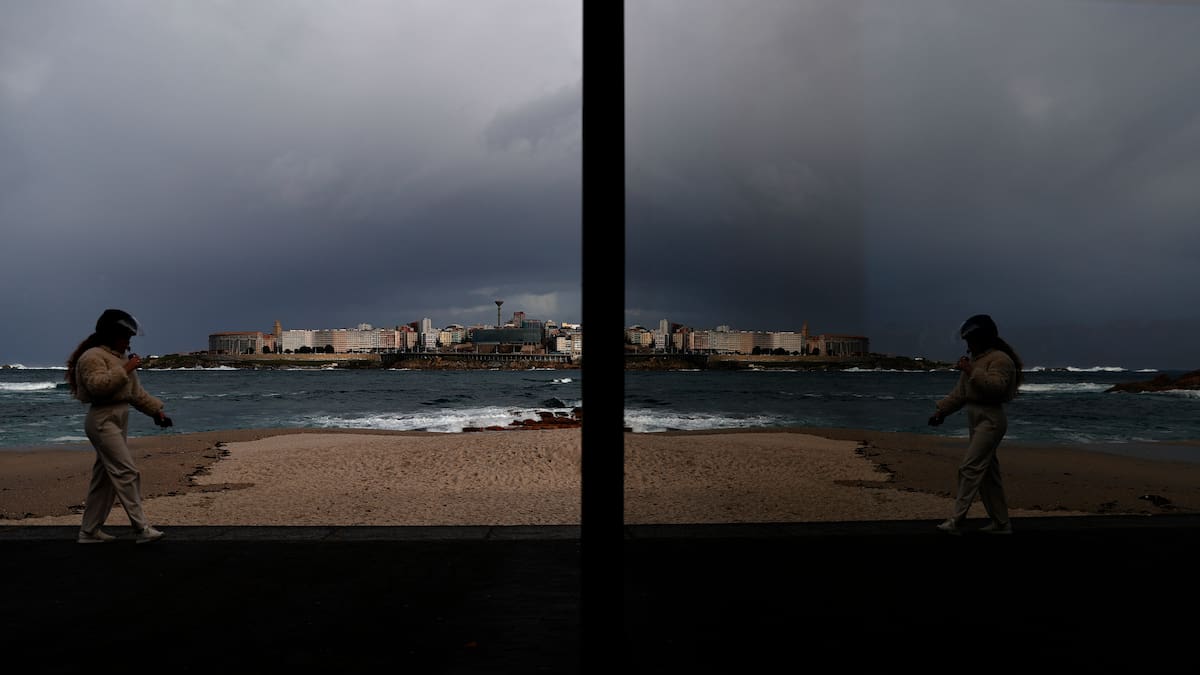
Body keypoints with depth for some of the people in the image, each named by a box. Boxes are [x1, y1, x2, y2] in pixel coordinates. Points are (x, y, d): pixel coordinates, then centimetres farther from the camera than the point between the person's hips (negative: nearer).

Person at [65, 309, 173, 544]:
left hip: (119, 420, 10)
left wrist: (156, 410, 18)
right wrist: (124, 370, -21)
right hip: (102, 420, -10)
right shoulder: (93, 356, -9)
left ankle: (89, 531, 18)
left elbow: (136, 392, 23)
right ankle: (142, 528, -15)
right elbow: (98, 386, -26)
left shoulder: (120, 358, 20)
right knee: (127, 472, -14)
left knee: (105, 477, 11)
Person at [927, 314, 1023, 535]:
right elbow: (960, 392, 22)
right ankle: (1001, 523, 19)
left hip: (991, 419, -10)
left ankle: (956, 521, -18)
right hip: (976, 419, 10)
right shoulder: (976, 359, 19)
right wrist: (941, 411, 18)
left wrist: (972, 371, -22)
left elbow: (996, 386, -25)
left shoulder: (1000, 359, -9)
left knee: (969, 467, -15)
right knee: (987, 472, 12)